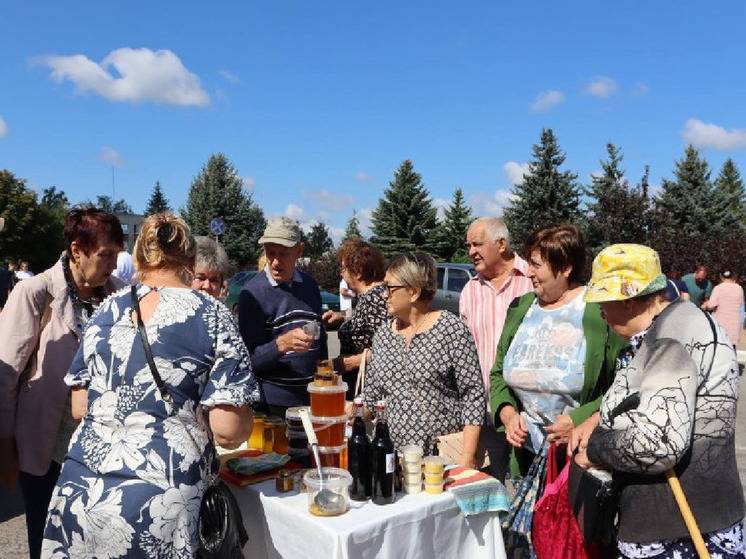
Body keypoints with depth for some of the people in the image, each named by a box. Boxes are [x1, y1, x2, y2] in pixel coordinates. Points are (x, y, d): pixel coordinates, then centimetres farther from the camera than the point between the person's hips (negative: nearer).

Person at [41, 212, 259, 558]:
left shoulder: (107, 311, 5)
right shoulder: (211, 316, -7)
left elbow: (80, 408, 11)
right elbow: (229, 430, -13)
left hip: (80, 490, 4)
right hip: (156, 501, -4)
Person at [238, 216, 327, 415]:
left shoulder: (309, 285, 5)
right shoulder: (252, 293, -12)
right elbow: (250, 360, -14)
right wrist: (282, 344, -31)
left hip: (313, 398, 5)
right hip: (273, 402, -5)